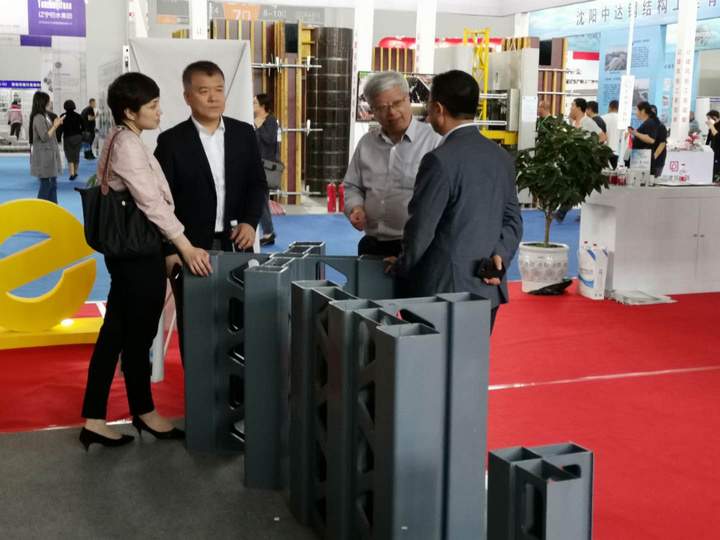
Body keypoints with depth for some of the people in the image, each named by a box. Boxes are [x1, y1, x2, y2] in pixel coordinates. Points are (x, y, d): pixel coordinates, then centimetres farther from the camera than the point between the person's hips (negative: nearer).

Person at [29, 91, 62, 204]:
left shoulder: (45, 115, 13)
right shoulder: (38, 117, -16)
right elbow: (44, 137, -20)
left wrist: (56, 124, 8)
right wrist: (55, 125, -13)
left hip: (49, 154, 10)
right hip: (43, 155, -10)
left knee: (53, 184, 10)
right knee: (45, 184, -5)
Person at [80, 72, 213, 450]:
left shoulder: (120, 141, 14)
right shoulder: (128, 145, -17)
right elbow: (151, 203, -24)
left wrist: (172, 248, 17)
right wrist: (186, 247, -26)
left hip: (127, 252, 10)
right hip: (138, 254, -10)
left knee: (115, 334, 10)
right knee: (138, 336, 6)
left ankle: (94, 420, 15)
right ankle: (144, 412, 23)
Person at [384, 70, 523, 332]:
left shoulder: (440, 160, -16)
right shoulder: (502, 157, 8)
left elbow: (421, 228, -14)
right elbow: (513, 219, 9)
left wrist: (402, 267, 2)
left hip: (446, 290, -7)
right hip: (488, 288, 7)